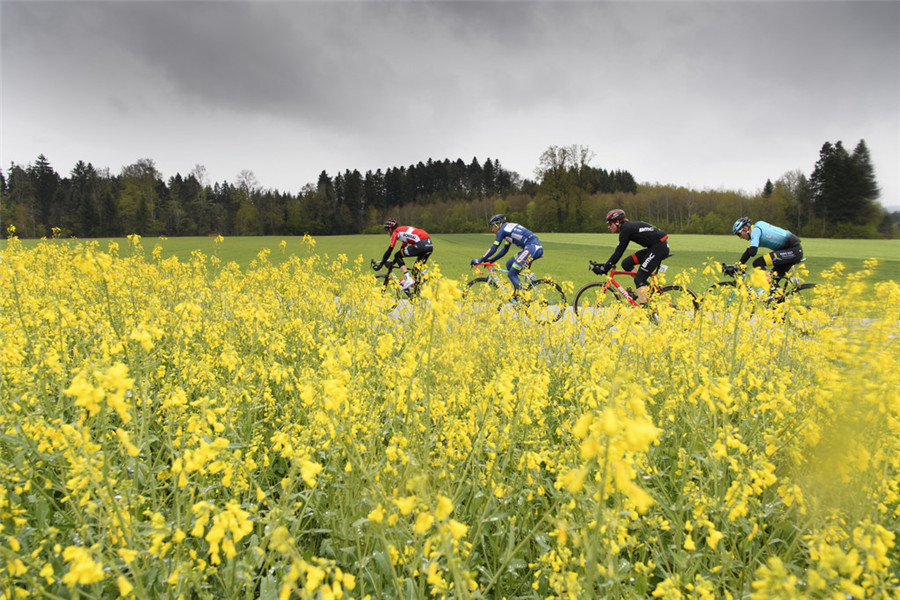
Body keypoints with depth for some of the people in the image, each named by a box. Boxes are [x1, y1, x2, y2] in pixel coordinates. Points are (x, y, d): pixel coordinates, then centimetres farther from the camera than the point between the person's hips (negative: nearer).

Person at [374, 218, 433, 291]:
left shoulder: (395, 232, 9)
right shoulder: (404, 231, 33)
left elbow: (389, 250, 8)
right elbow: (402, 249, 39)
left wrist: (381, 264, 16)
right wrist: (392, 263, 44)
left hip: (421, 245, -9)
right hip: (430, 245, 9)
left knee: (397, 256, 4)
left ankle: (408, 279, -9)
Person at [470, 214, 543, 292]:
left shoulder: (503, 229, -1)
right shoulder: (508, 228, 26)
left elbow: (493, 248, -3)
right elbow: (505, 250, 31)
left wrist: (480, 260, 3)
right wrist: (492, 260, 30)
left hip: (532, 248, -10)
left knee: (511, 274, -9)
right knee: (509, 264, 20)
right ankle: (517, 293, 20)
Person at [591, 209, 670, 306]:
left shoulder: (625, 229, -13)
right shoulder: (628, 226, 15)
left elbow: (618, 252, -16)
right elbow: (619, 251, 20)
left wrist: (604, 268, -13)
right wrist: (606, 265, 19)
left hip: (660, 247, -9)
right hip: (653, 247, 9)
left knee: (639, 278, -12)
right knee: (626, 264, 6)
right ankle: (650, 288, 10)